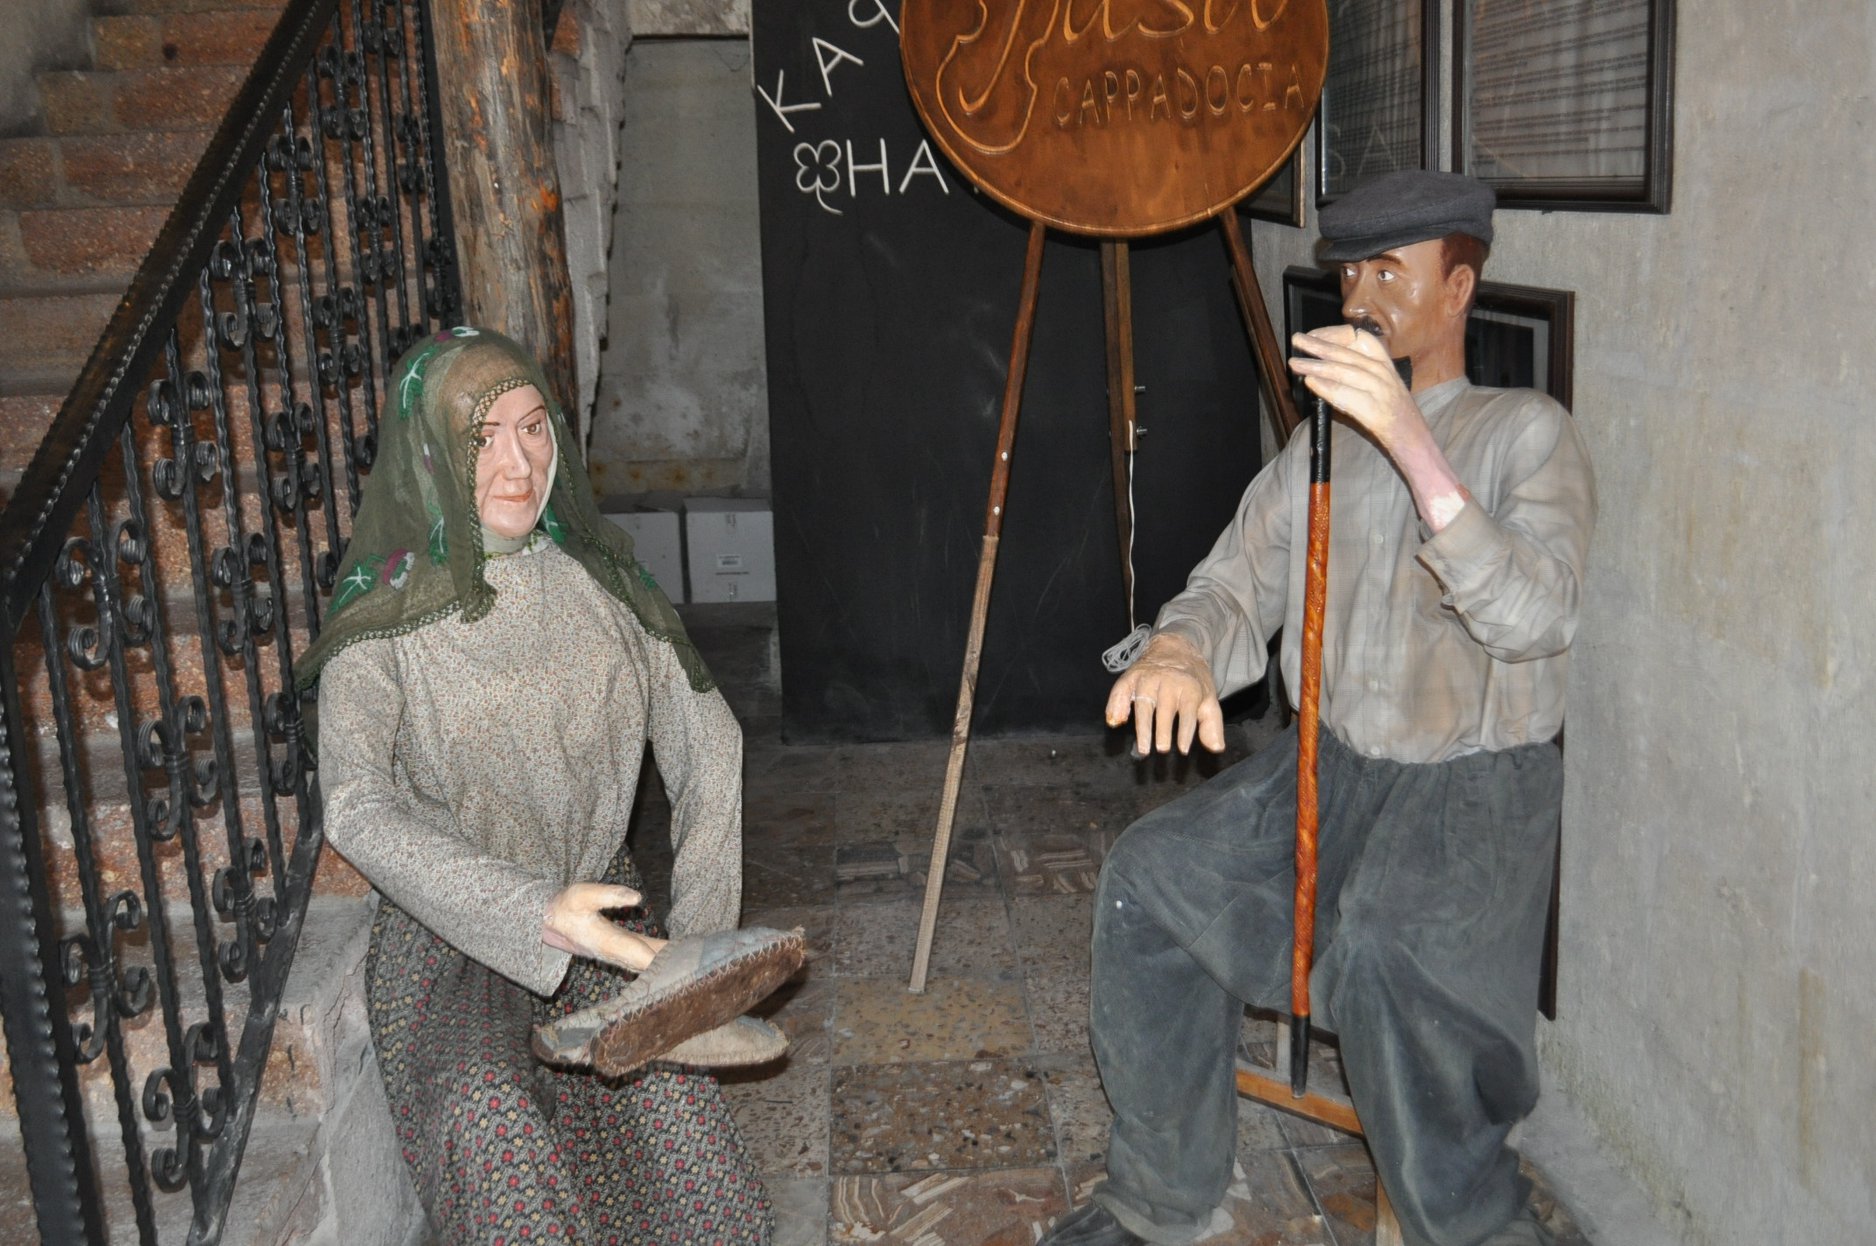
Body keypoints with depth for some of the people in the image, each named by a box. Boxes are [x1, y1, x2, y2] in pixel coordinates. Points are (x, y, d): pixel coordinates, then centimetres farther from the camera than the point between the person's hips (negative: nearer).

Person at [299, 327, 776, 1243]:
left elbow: (708, 752, -1)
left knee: (671, 1096, -26)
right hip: (448, 932, -2)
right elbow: (357, 809, -23)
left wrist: (699, 946, -11)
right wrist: (533, 915, -36)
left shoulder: (599, 580, 0)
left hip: (600, 908, 2)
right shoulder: (383, 618, -10)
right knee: (488, 1118, -31)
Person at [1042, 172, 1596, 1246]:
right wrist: (1179, 653, -23)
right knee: (1151, 875, -11)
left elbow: (1535, 617, -25)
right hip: (1332, 763, 6)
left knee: (1386, 952, -32)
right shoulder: (1319, 445, 10)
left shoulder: (1527, 434, -8)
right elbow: (1238, 588, 2)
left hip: (1475, 784, -5)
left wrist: (1413, 445, -35)